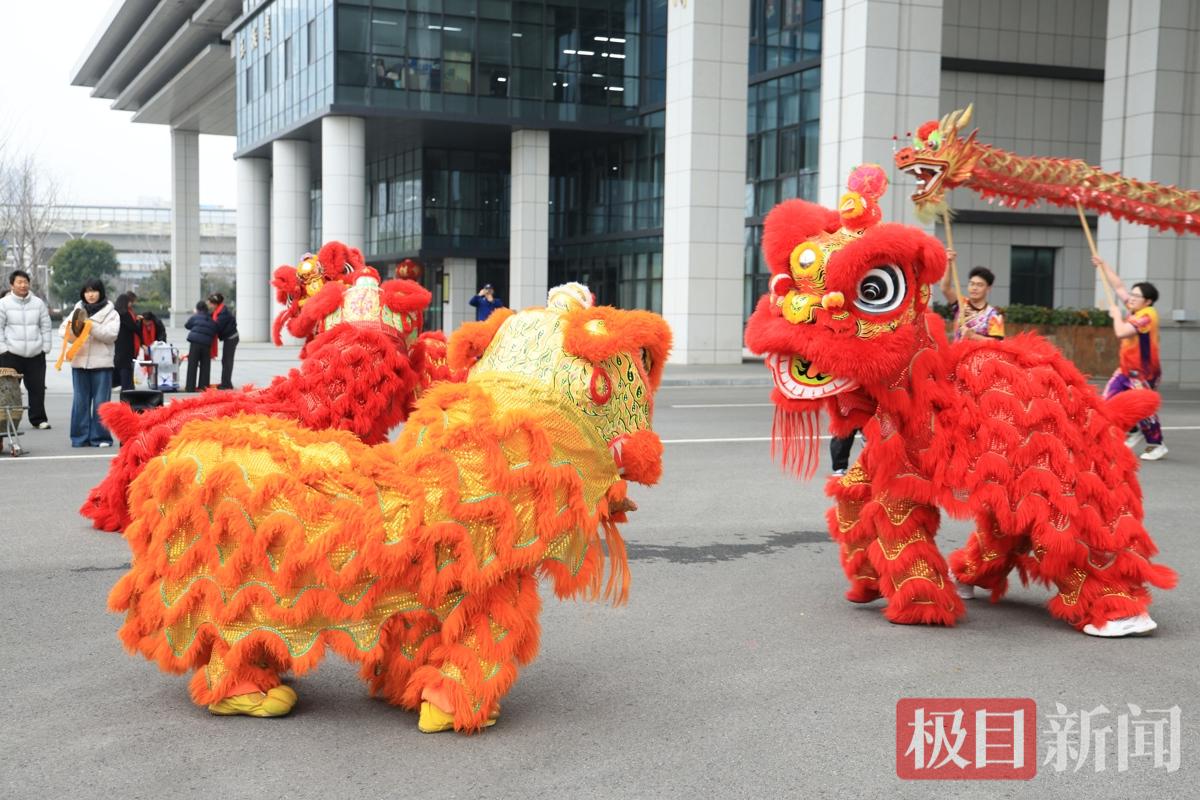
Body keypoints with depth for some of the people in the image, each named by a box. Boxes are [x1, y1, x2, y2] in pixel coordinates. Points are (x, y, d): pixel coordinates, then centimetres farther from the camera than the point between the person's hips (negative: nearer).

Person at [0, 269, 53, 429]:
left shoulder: (38, 303, 7)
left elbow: (45, 327, 9)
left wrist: (45, 347, 3)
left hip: (36, 354, 3)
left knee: (38, 388, 5)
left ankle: (38, 419, 17)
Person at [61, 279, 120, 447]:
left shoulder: (110, 313, 5)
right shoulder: (77, 311, 13)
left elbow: (111, 335, -7)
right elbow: (63, 331, 8)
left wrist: (92, 326, -17)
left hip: (102, 363, -2)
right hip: (79, 362, 3)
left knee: (101, 402, -3)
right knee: (80, 401, 2)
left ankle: (100, 438, 3)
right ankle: (80, 437, 8)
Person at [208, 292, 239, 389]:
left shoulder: (223, 313, -22)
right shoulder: (219, 310, 7)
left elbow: (217, 326, -25)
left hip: (230, 338, -9)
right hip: (229, 337, 9)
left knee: (227, 361, -6)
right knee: (226, 360, 13)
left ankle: (226, 383, -4)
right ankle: (225, 383, 19)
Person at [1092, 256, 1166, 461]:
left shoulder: (1147, 315, -20)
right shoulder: (1135, 310, 5)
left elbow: (1121, 332, -30)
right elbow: (1118, 286, 12)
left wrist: (1116, 315, -12)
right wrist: (1103, 265, 9)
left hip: (1143, 373, -8)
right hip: (1126, 370, 8)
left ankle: (1157, 445, 13)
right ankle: (1134, 431, 21)